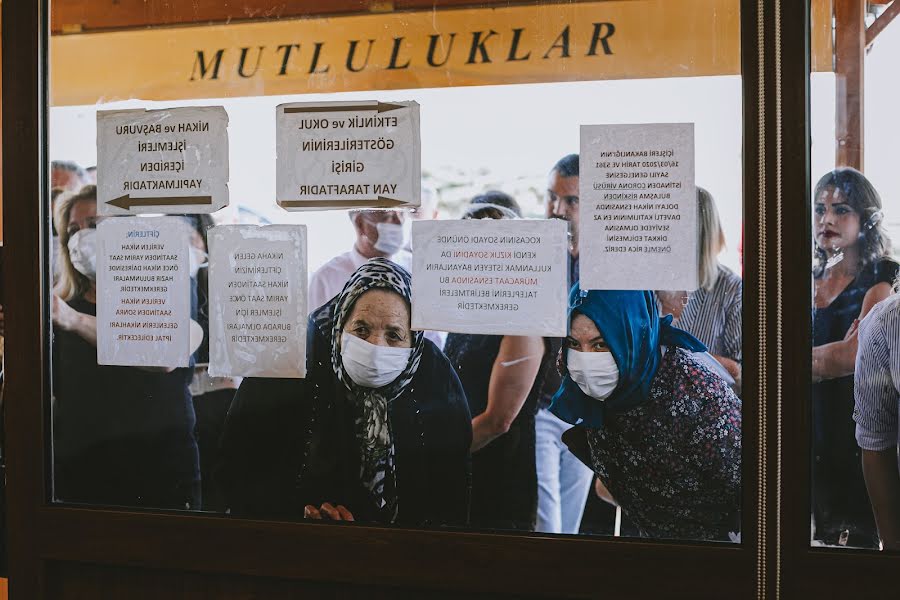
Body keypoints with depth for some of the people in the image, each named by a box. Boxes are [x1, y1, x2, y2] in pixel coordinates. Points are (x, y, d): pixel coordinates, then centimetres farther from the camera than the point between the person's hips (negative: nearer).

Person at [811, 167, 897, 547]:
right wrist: (829, 359, -8)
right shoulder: (810, 280, 13)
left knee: (854, 537, -1)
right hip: (811, 427, 5)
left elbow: (854, 356, -18)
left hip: (856, 429, -5)